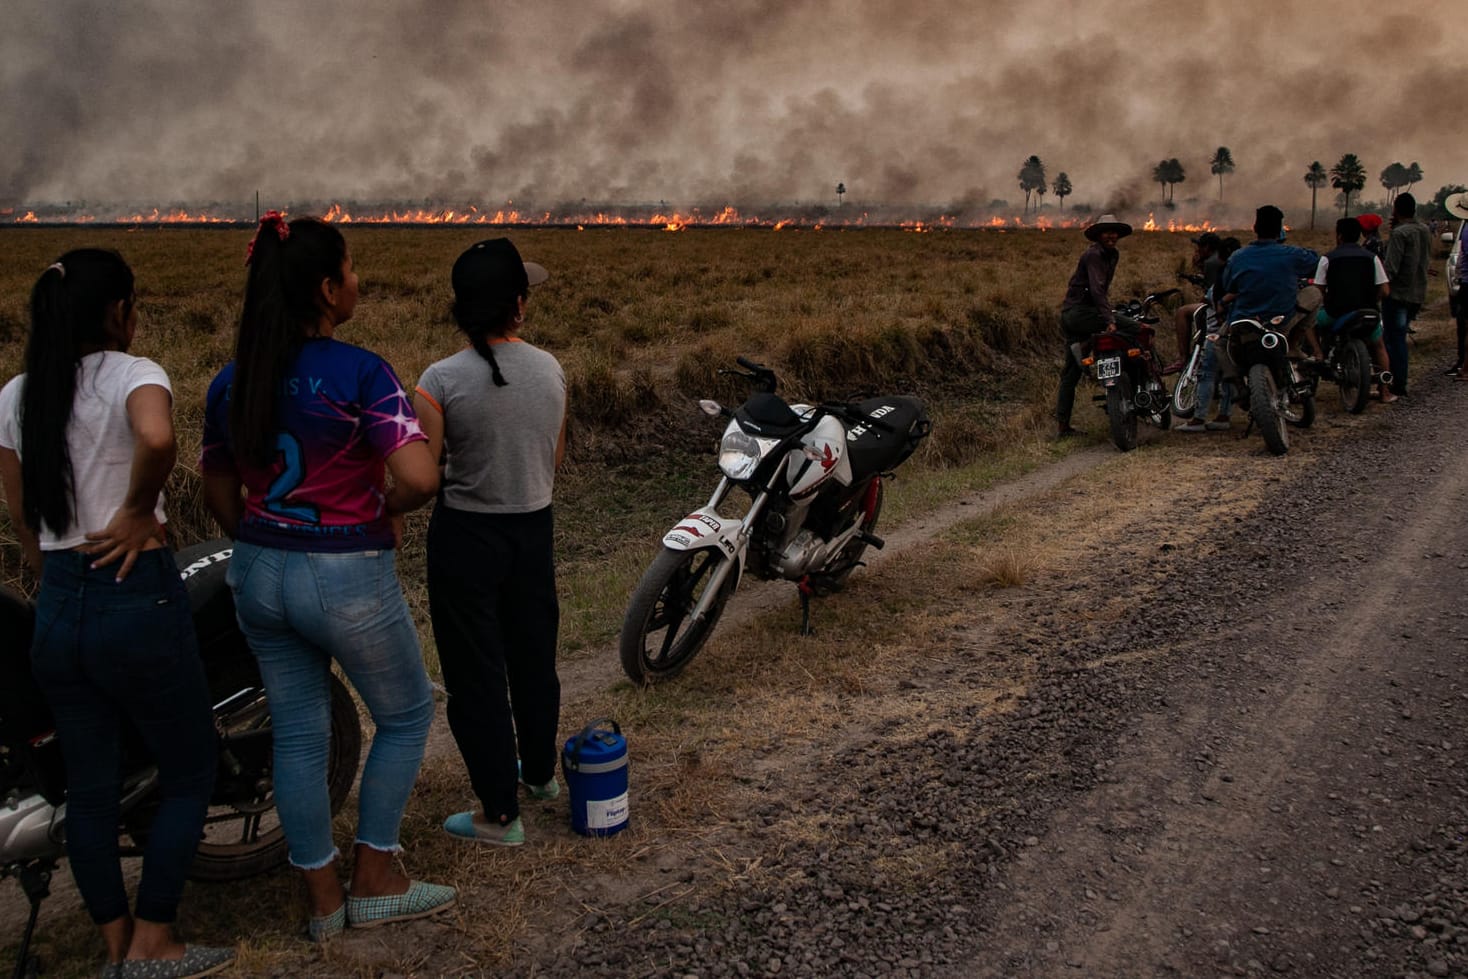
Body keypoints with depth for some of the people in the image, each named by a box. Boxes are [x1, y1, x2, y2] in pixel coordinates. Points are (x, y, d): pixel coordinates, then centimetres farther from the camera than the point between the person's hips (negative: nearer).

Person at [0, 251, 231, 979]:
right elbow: (157, 439, -34)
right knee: (188, 776, 10)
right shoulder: (132, 374, -11)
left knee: (90, 788, 15)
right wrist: (137, 513, -18)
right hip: (137, 598, -6)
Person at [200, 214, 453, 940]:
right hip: (348, 580, -6)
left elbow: (219, 493, 11)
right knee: (406, 716, 16)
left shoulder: (230, 383, 2)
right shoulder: (359, 373, -18)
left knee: (298, 735, 16)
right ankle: (374, 882, 21)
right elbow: (419, 477, -27)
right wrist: (386, 511, -6)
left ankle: (323, 900, 28)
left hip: (259, 576, 6)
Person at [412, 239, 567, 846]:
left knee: (475, 671, 8)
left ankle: (499, 814, 17)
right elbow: (555, 460, 7)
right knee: (533, 654, 22)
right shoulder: (551, 371, -5)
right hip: (534, 529, 5)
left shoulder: (442, 381, -18)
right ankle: (539, 771, 43)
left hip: (466, 535, -4)